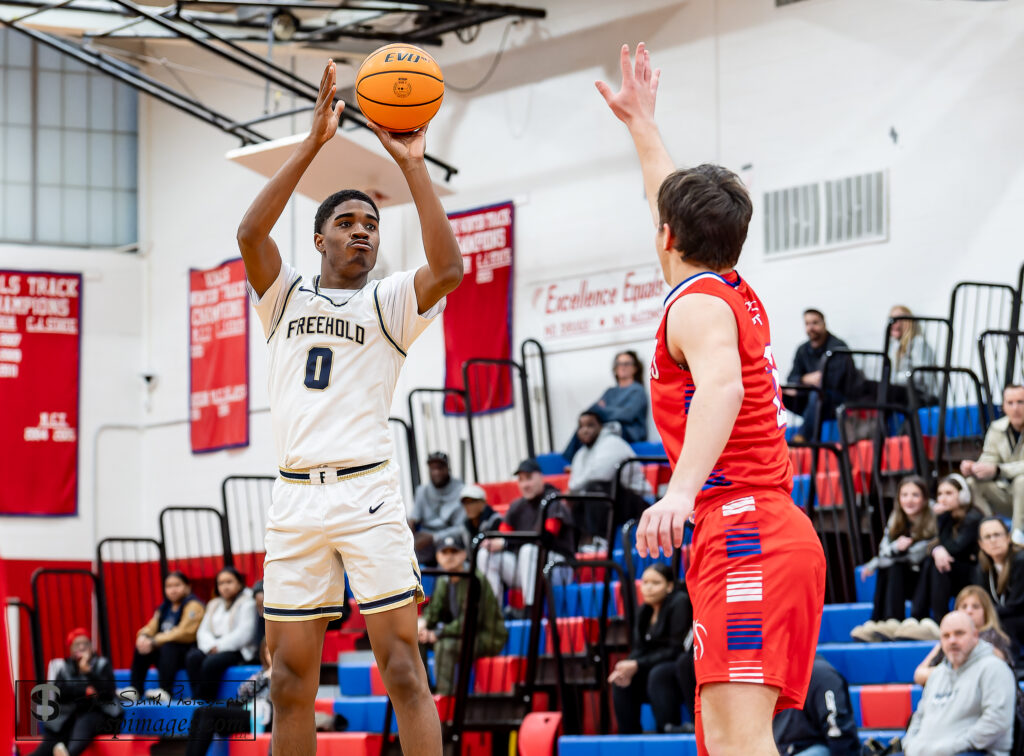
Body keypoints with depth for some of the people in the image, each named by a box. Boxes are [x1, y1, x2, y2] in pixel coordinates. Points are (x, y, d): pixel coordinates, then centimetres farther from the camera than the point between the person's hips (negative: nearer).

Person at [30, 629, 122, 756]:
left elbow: (108, 693, -8)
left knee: (84, 722, -40)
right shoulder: (65, 668, 11)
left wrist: (88, 671, -16)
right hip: (71, 716, 4)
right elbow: (57, 693, -5)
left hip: (98, 714, -4)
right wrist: (85, 691, -14)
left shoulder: (102, 664, 8)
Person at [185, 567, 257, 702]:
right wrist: (211, 646, -9)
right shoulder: (214, 605, 24)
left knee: (211, 663, -34)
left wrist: (219, 646, -14)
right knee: (193, 657, -26)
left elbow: (244, 634, -10)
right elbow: (203, 631, 13)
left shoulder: (247, 603, 3)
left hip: (237, 650, -6)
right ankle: (197, 698, -31)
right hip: (214, 648, 6)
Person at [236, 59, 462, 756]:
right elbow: (250, 232, -5)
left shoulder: (389, 304, 10)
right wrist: (314, 142, -11)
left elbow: (448, 266, -11)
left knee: (402, 663, -8)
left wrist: (413, 166, -12)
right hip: (297, 496, 2)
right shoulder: (286, 296, 14)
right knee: (292, 675, 3)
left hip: (369, 490, -2)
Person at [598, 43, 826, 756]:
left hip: (743, 533, -10)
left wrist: (682, 490, -41)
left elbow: (721, 387, -27)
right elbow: (683, 202, 41)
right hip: (776, 531, 10)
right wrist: (641, 121, 53)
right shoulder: (739, 295, 22)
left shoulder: (699, 303, -5)